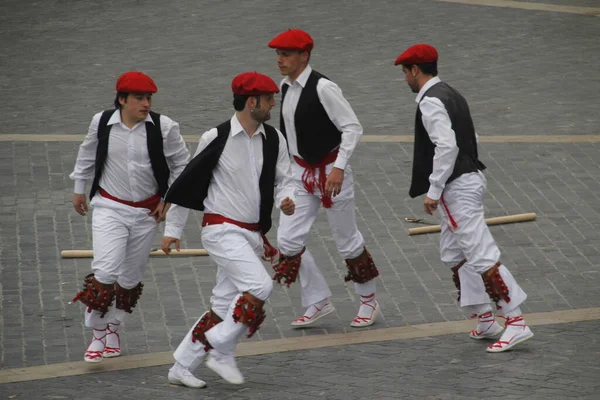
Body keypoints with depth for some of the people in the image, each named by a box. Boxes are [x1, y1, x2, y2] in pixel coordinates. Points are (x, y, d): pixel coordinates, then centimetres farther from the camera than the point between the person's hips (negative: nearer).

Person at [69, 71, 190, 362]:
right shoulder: (102, 123, -8)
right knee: (105, 271, -17)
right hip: (109, 208, -1)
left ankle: (113, 330, 33)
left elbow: (181, 165, 2)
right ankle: (98, 334, 0)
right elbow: (87, 155, 12)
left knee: (131, 276, 11)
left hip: (147, 212, 1)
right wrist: (79, 189, 19)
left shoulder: (164, 127, -12)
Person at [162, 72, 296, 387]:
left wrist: (286, 199, -14)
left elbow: (283, 180, 11)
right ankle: (222, 353, -9)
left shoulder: (274, 140, 4)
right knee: (260, 285, -22)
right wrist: (173, 229, 3)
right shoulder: (216, 138, -10)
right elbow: (189, 181, -1)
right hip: (221, 229, -6)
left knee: (223, 306, 8)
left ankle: (182, 368, 19)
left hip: (252, 234, 6)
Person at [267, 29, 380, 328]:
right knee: (288, 240, -1)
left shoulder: (322, 88, -20)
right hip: (300, 172, 7)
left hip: (330, 171, -7)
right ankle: (318, 302, 14)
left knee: (347, 241, 7)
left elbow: (353, 127, -20)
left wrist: (339, 168, -26)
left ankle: (368, 301, 26)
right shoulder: (285, 86, 3)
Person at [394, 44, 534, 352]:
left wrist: (433, 190, -19)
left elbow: (447, 146, -25)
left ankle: (516, 322, -12)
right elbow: (471, 138, 20)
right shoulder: (451, 95, 16)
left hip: (457, 188, -11)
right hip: (468, 178, 11)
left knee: (483, 256, -11)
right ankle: (485, 319, 20)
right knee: (454, 254, 18)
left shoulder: (430, 101, -15)